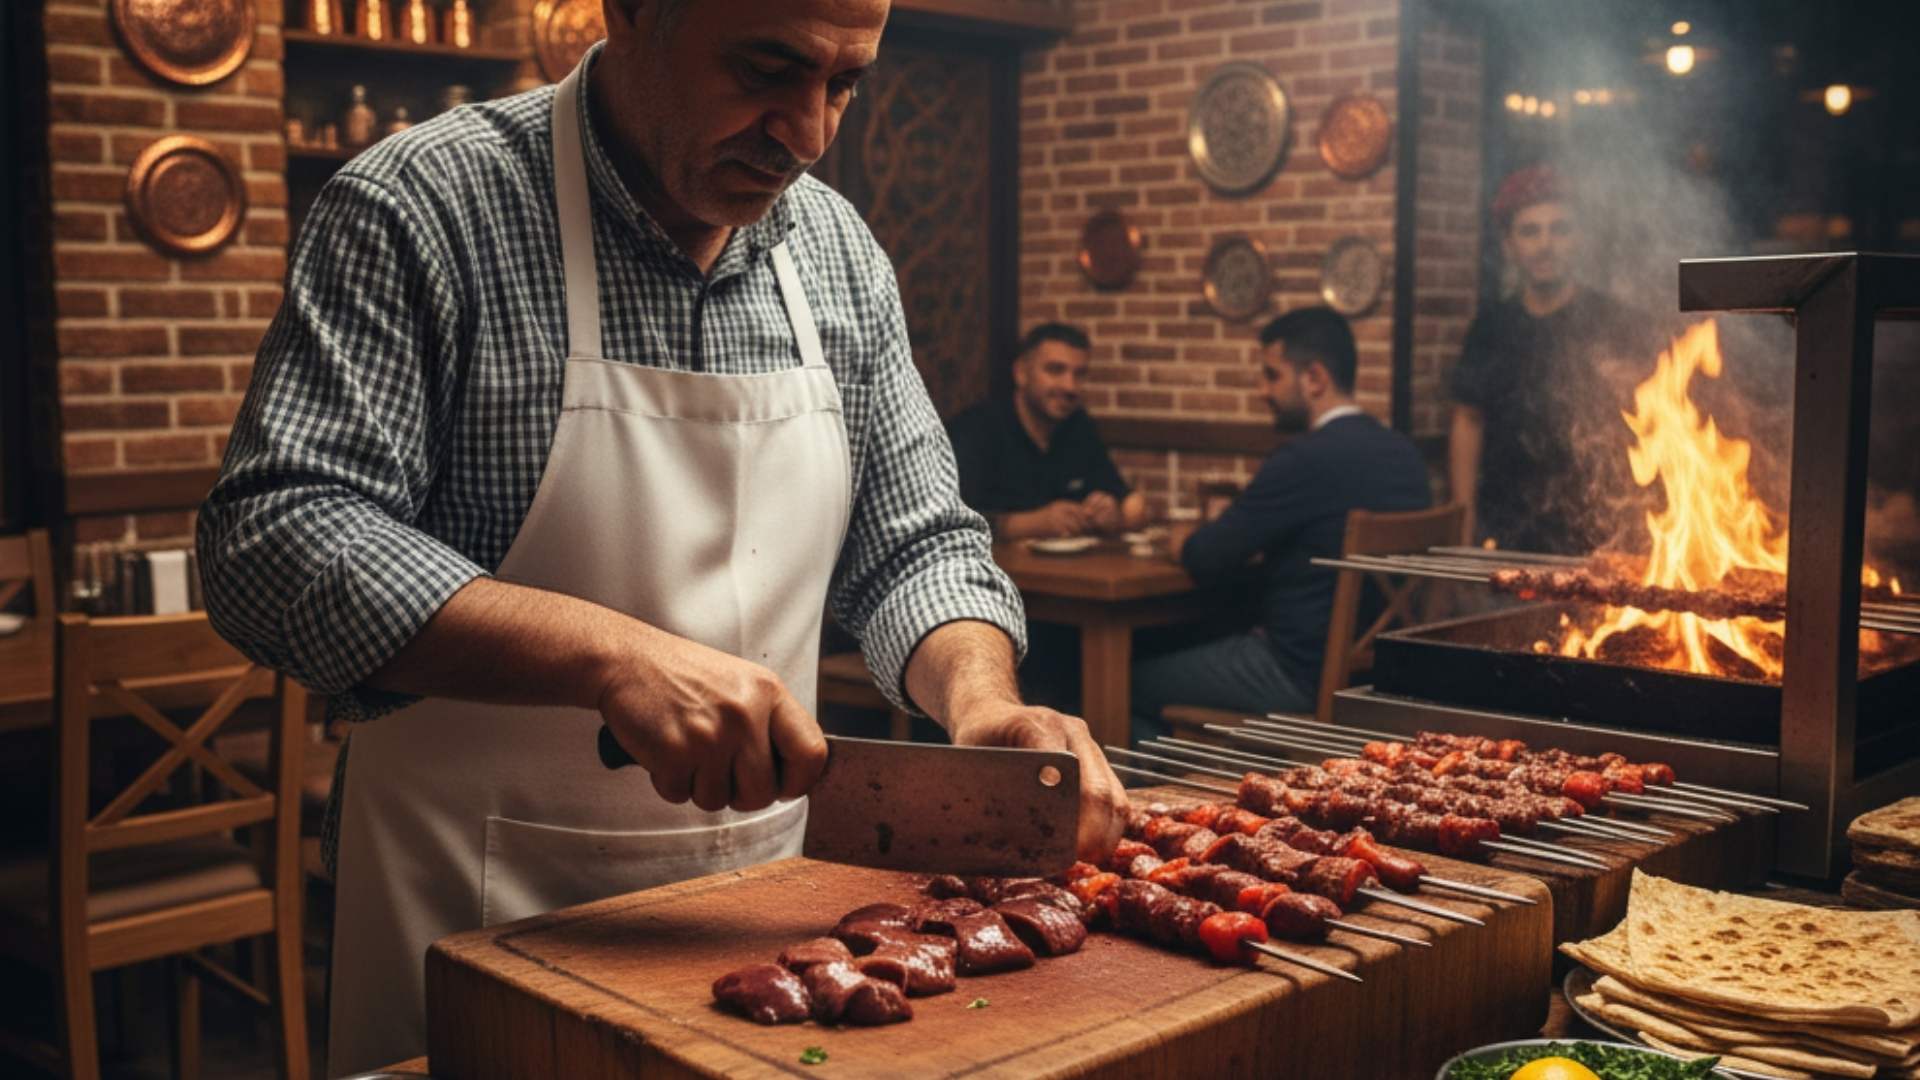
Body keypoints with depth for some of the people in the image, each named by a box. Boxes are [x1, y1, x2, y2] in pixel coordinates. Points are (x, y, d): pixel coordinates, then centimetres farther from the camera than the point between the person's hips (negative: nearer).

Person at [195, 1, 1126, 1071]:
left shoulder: (839, 250, 2)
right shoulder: (422, 204, -14)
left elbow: (915, 541, 6)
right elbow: (275, 539, -21)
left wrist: (981, 697, -15)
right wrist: (610, 654, -31)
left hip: (760, 883, 5)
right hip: (483, 903, -5)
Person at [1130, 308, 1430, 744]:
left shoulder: (1307, 458, -21)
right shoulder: (1404, 452, 6)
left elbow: (1206, 561, -16)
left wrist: (1184, 540, 7)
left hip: (1302, 675, -9)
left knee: (1130, 685, 4)